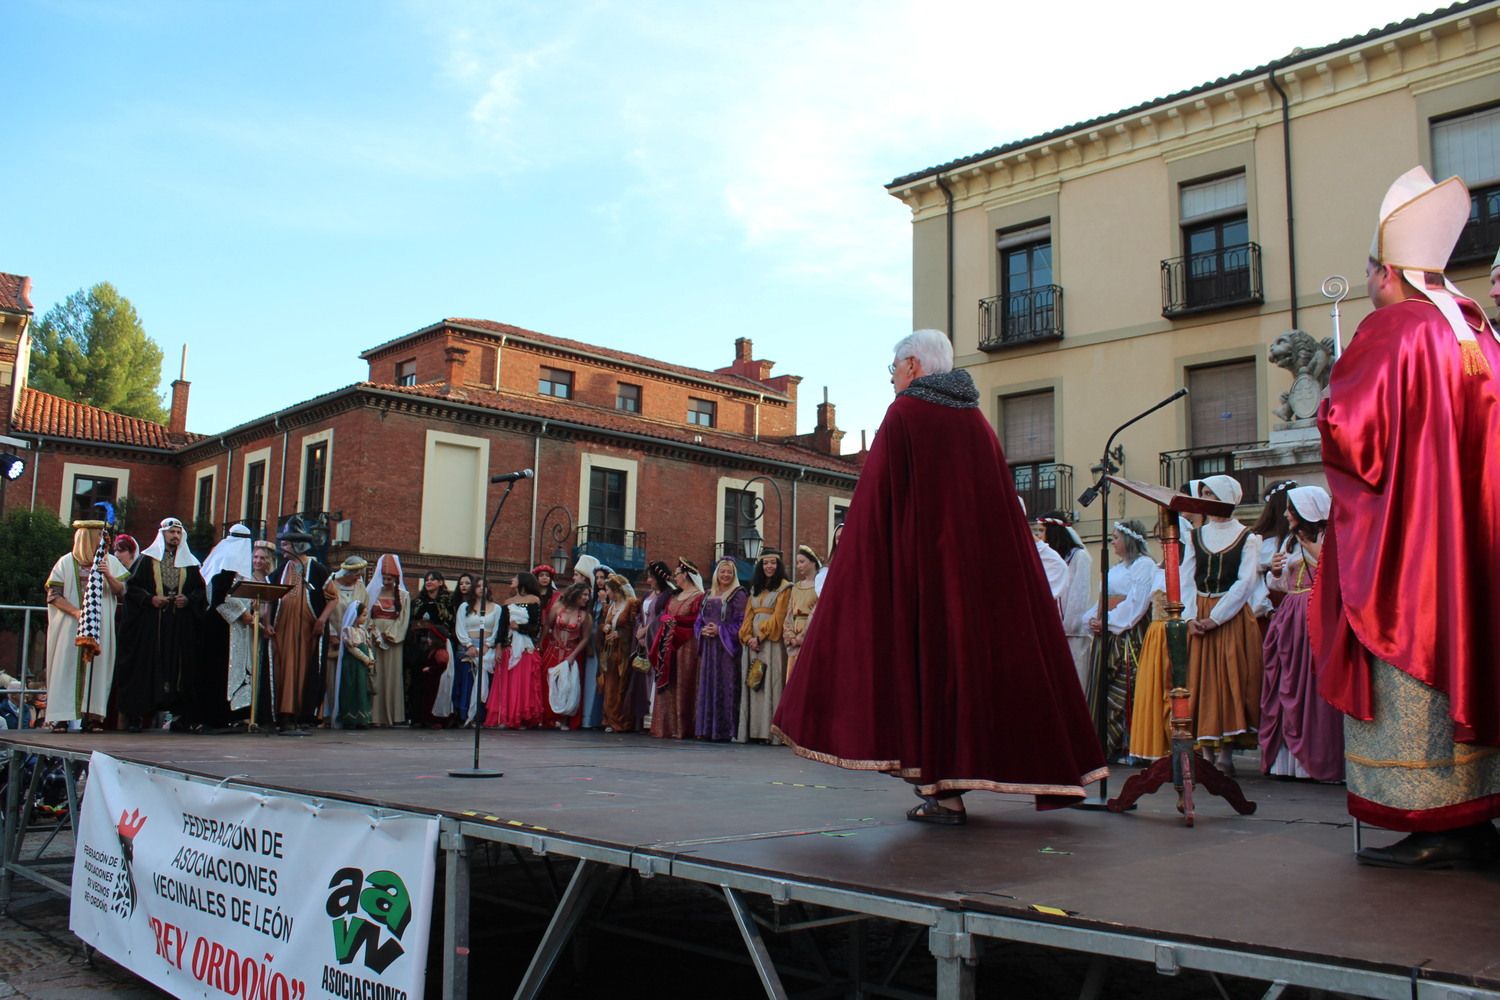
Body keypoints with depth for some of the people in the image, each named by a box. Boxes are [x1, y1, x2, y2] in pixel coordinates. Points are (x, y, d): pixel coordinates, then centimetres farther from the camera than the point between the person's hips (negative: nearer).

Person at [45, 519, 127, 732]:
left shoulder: (111, 562, 10)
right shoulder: (66, 563, 3)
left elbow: (121, 591, 5)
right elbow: (53, 596, 0)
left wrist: (108, 576, -14)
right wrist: (76, 612, -15)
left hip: (100, 627, 2)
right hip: (70, 626, -2)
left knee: (97, 666, -5)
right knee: (67, 665, -5)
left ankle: (92, 715, -5)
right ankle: (61, 716, -4)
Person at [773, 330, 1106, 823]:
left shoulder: (905, 413, -3)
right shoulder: (975, 418, 13)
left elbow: (877, 499, -8)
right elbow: (1003, 504, 13)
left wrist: (859, 547, -2)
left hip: (923, 561, -5)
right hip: (982, 562, 6)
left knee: (932, 657, -2)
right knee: (980, 652, 9)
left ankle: (944, 793, -4)